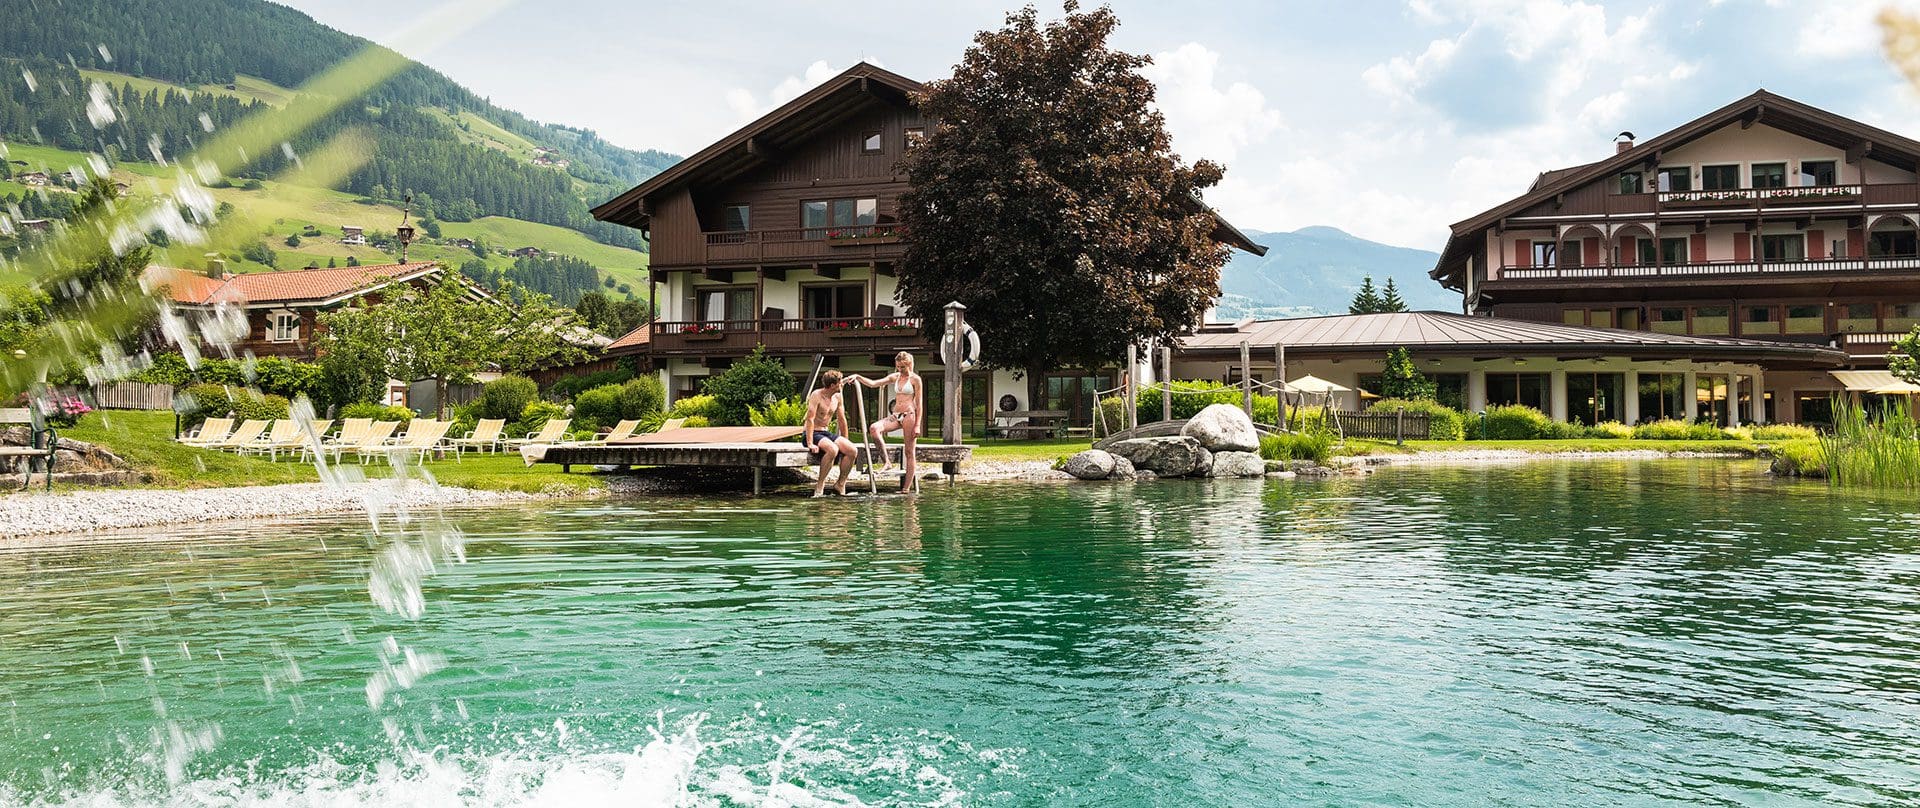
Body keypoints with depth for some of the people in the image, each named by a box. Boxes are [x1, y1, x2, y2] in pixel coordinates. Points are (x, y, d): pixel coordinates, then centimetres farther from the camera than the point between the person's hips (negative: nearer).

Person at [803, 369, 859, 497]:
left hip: (827, 433, 7)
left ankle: (840, 484, 0)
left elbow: (842, 420, 15)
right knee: (833, 449, -36)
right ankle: (820, 485, -22)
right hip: (812, 433, -7)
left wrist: (845, 441, 14)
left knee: (853, 451, -16)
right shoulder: (816, 395, -15)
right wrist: (810, 444, -27)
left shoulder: (838, 397, 7)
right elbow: (810, 419, -21)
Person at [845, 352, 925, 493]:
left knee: (909, 452, -3)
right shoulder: (895, 377, 13)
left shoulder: (915, 379, -3)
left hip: (909, 415, -6)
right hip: (896, 415, 6)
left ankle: (907, 487, -1)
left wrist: (918, 425, -12)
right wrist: (858, 377, -6)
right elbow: (873, 383, 9)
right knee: (874, 429, -21)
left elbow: (919, 404, -5)